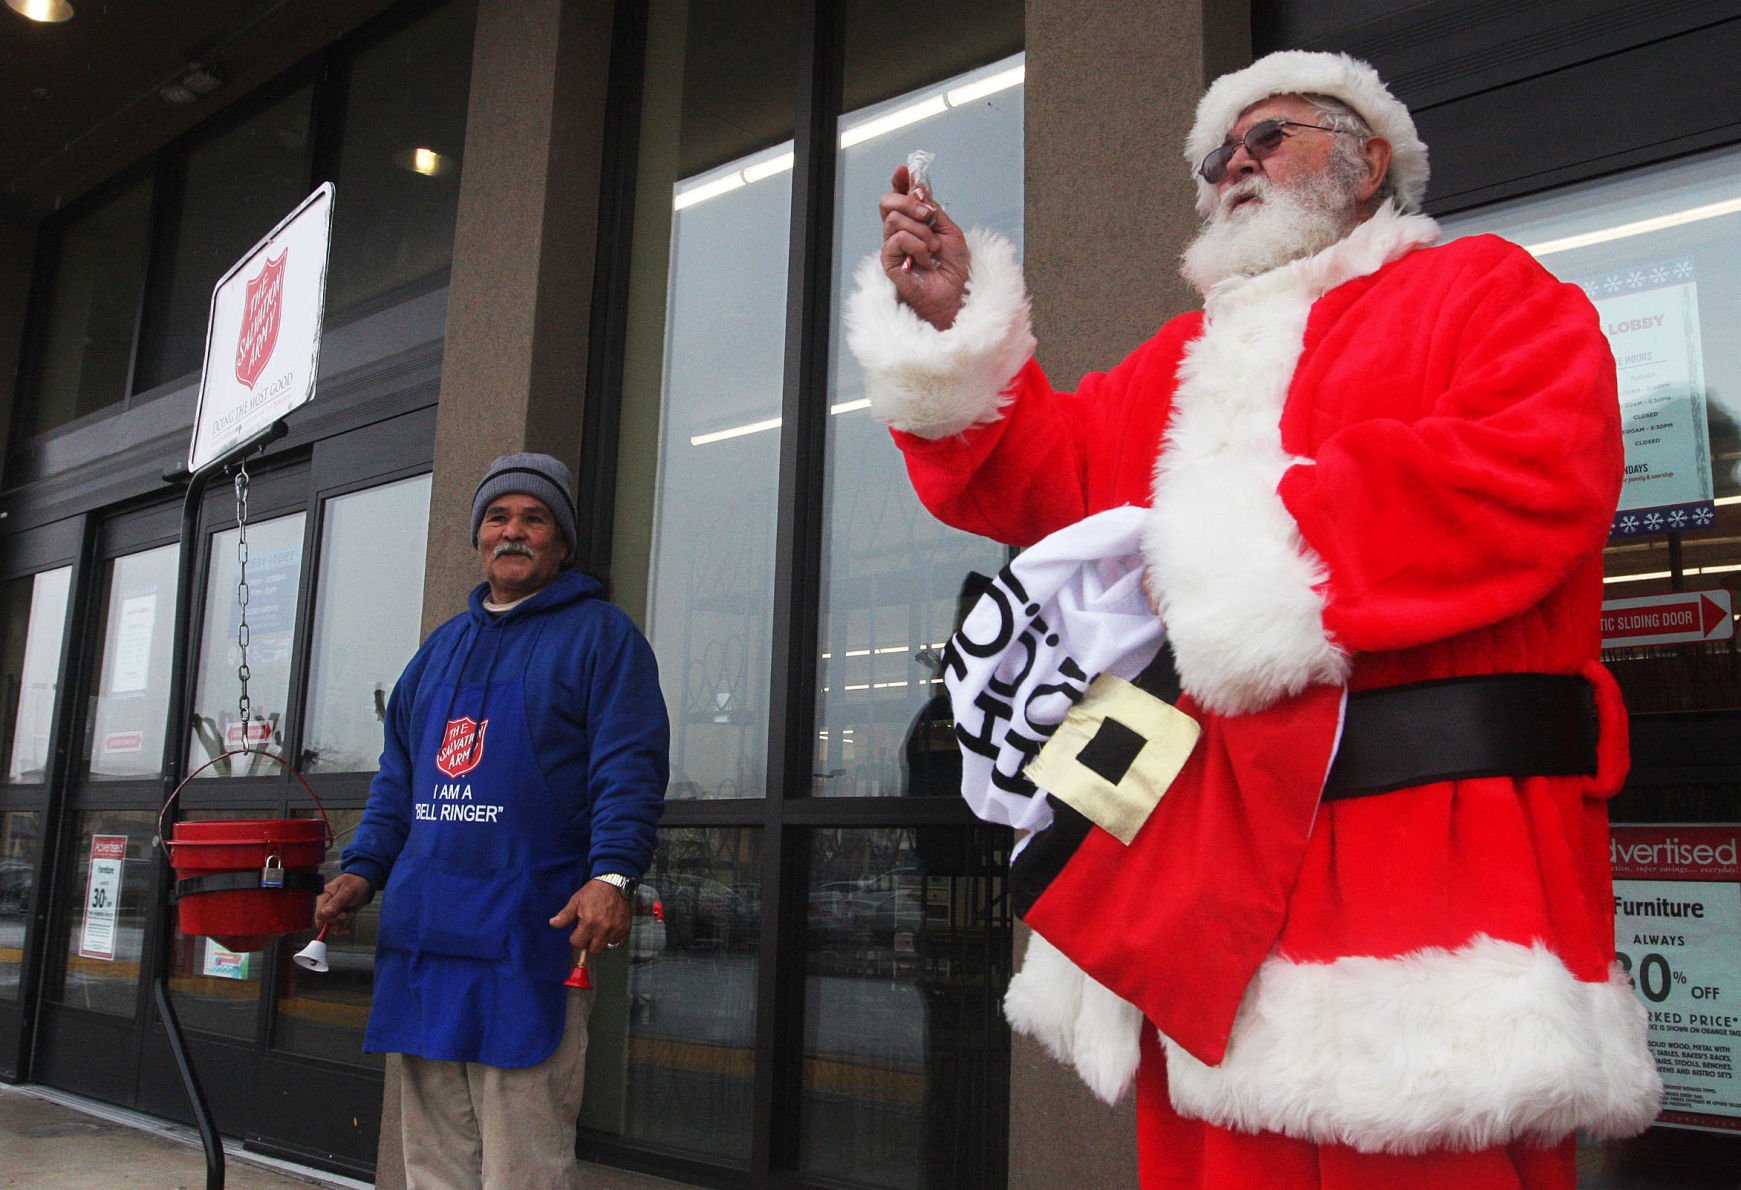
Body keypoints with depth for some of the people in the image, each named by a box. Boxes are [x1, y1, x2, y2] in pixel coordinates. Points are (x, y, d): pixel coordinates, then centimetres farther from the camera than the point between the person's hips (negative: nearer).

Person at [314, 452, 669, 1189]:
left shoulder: (599, 635, 1)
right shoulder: (441, 647, 22)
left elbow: (628, 768, -10)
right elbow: (397, 775, 25)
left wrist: (612, 875, -23)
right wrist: (362, 868, 11)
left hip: (530, 935, -6)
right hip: (422, 934, 7)